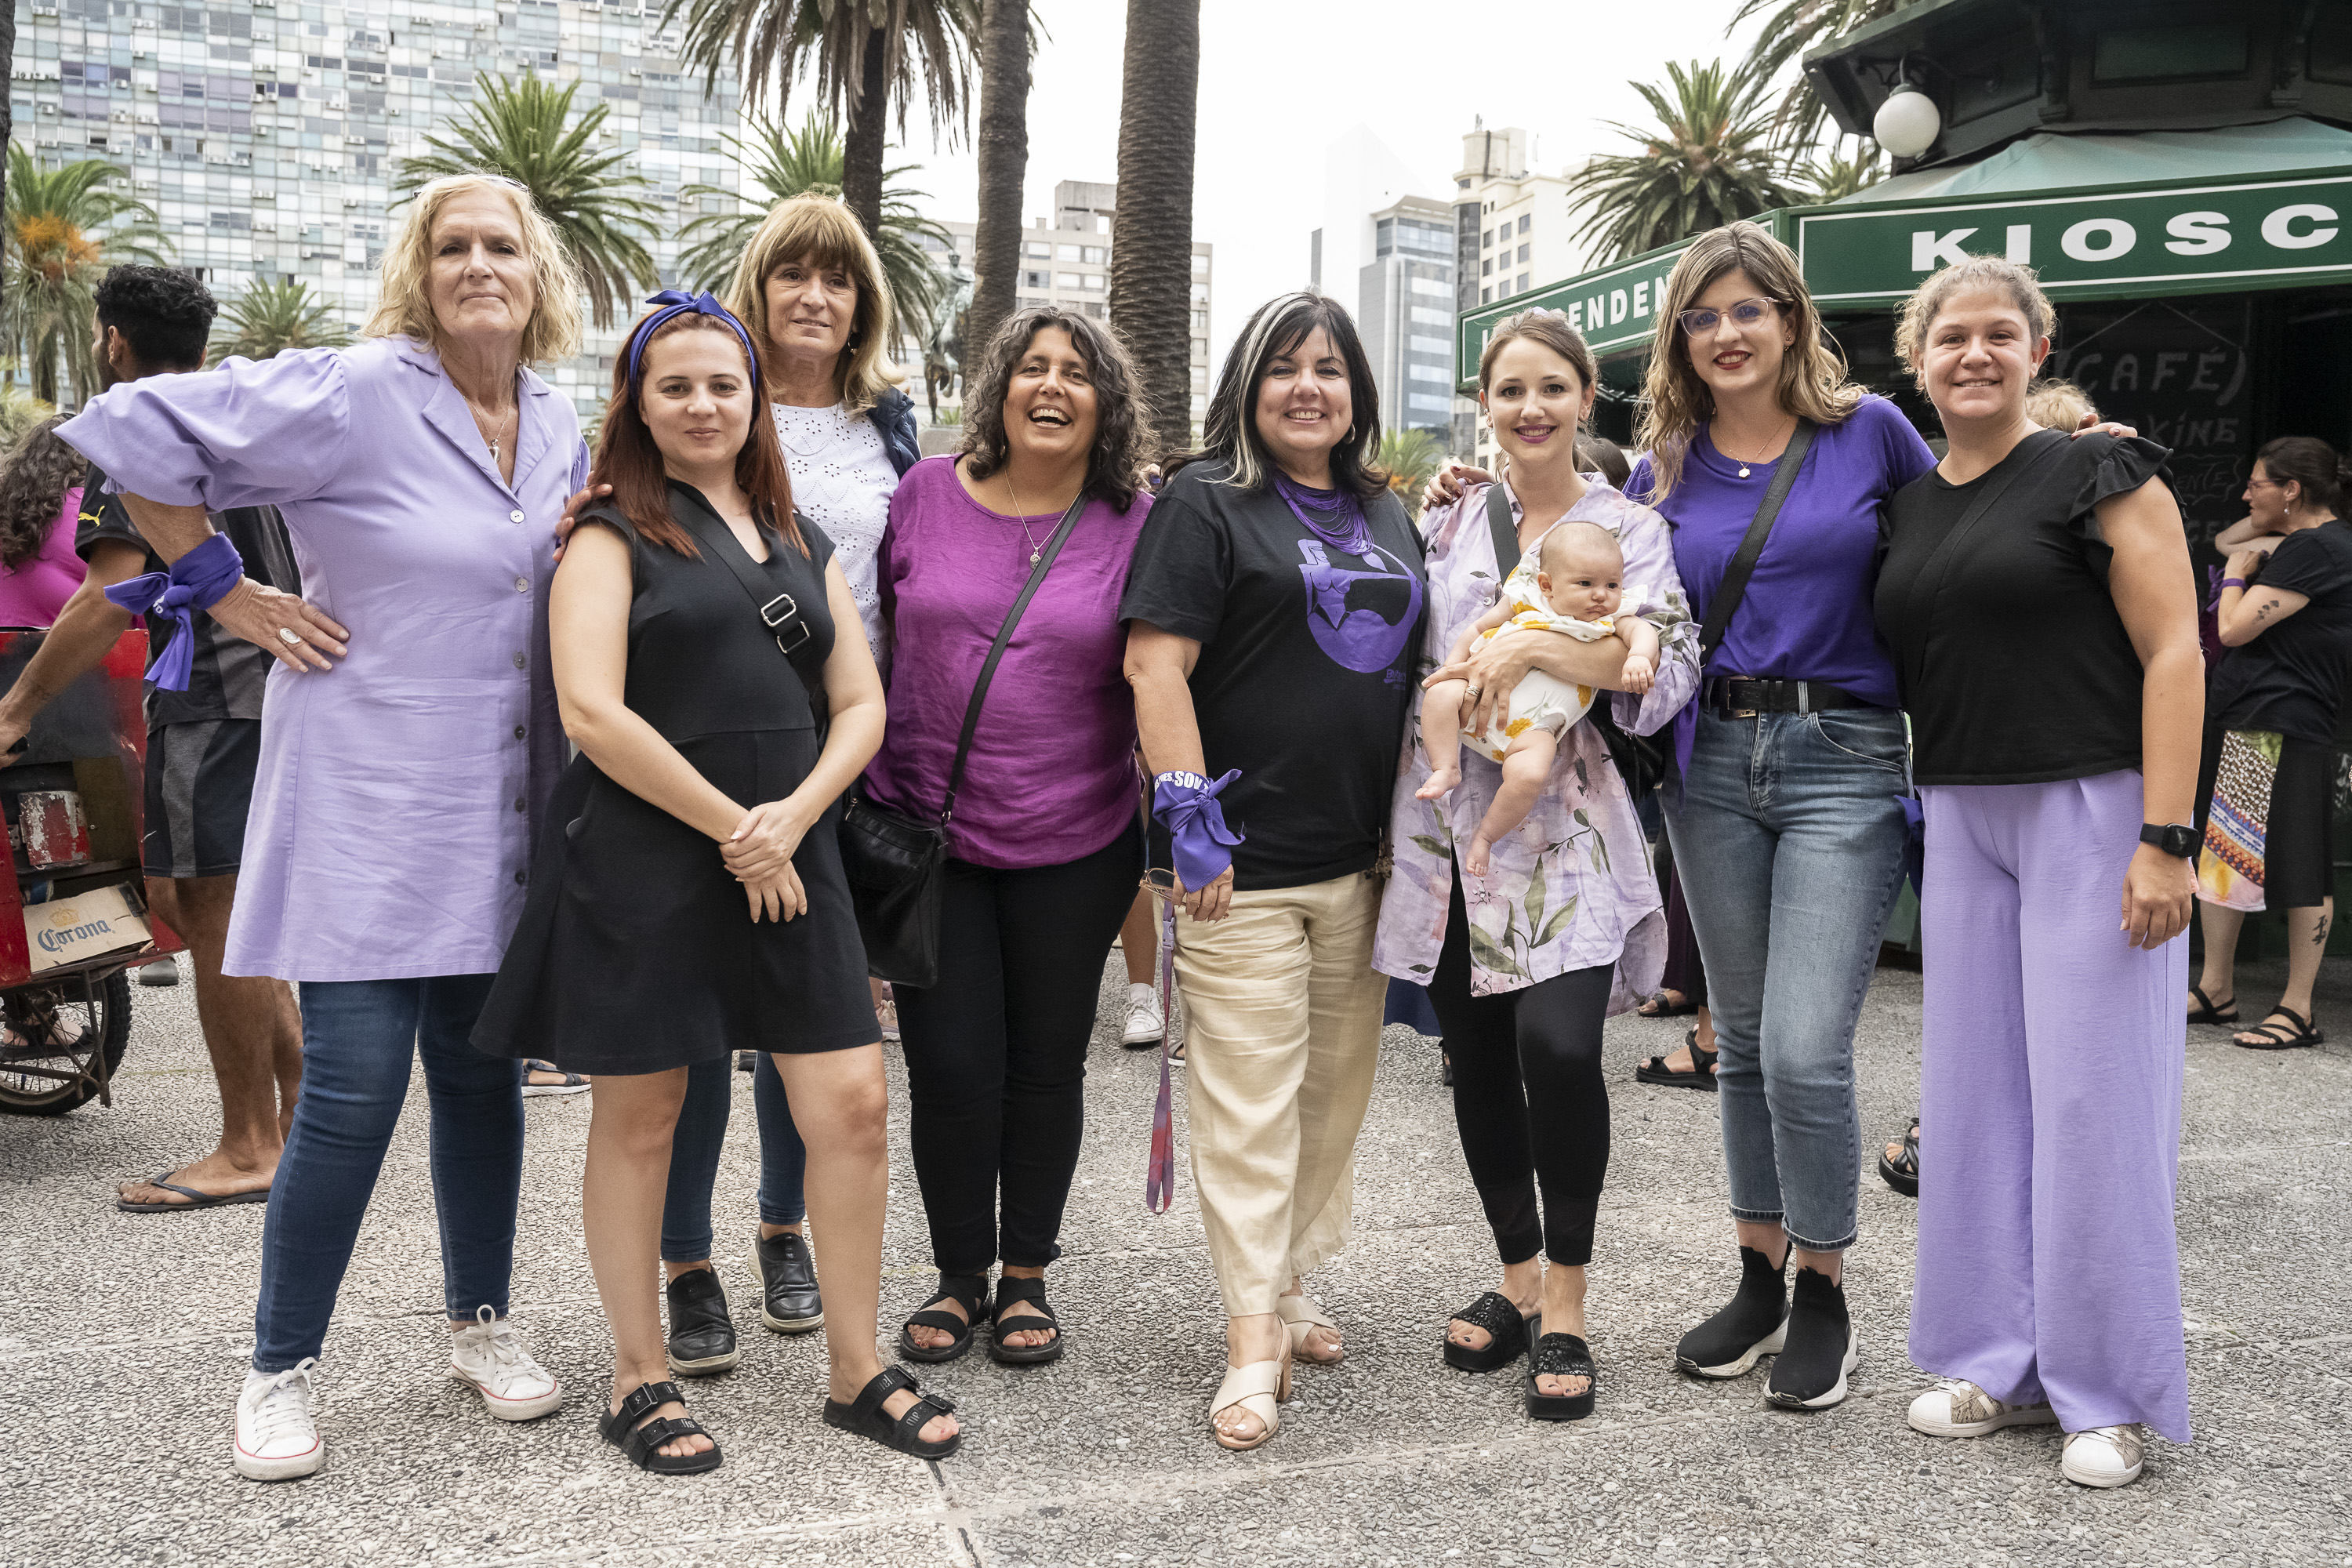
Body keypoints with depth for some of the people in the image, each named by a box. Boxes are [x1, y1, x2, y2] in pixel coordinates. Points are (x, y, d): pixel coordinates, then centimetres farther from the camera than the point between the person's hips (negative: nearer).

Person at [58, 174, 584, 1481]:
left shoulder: (560, 428, 10)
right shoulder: (355, 395, -10)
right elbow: (135, 432, -10)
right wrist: (228, 592, -8)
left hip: (499, 813, 6)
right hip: (365, 798, -5)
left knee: (482, 1072, 13)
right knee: (354, 1090, -3)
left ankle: (482, 1322, 31)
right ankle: (282, 1369, 17)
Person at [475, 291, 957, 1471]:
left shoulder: (803, 544, 16)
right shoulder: (613, 537, 0)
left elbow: (861, 703, 12)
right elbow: (591, 712, -13)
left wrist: (794, 813, -7)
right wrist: (732, 828, -12)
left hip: (788, 857, 5)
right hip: (645, 858, -5)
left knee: (854, 1104, 2)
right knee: (639, 1116, 6)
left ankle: (855, 1371, 18)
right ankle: (638, 1381, 23)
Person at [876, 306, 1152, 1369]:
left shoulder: (1136, 524, -1)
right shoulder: (927, 493, 2)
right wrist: (862, 777, 8)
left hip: (1074, 848, 0)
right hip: (927, 834, 1)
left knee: (1046, 1063, 11)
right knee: (950, 1065, 3)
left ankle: (1026, 1278, 30)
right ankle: (959, 1279, 25)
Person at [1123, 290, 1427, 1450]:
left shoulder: (1388, 515, 16)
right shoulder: (1205, 503, -3)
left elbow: (1417, 659, 23)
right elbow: (1154, 665, -11)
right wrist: (1189, 815, -17)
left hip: (1364, 858, 7)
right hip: (1245, 859, -6)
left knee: (1336, 1086, 13)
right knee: (1248, 1097, -5)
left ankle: (1288, 1288, 28)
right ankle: (1253, 1343, 3)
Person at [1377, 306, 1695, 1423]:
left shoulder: (1628, 528, 6)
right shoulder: (1446, 523, 14)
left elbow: (1667, 671, -7)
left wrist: (1530, 648, -15)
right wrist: (1443, 683, -4)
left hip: (1563, 830, -3)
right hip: (1446, 826, 4)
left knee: (1556, 1044, -19)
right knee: (1477, 1058, 7)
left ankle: (1565, 1304, -1)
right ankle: (1517, 1279, 26)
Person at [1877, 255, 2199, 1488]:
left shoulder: (2099, 474, -4)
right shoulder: (1906, 508, 13)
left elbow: (2175, 653, -10)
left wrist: (2164, 839, -17)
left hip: (2091, 810, -6)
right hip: (1960, 823, 6)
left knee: (2092, 1094, -2)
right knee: (1975, 1087, 8)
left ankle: (2107, 1393, 12)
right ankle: (2004, 1362, 22)